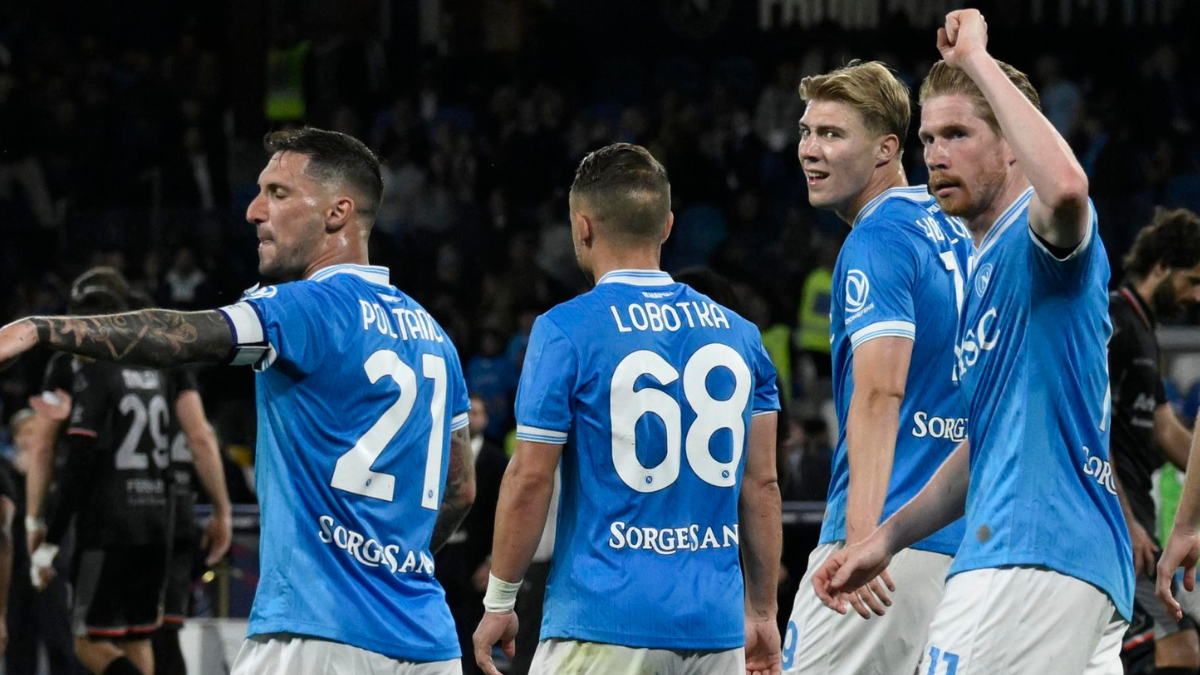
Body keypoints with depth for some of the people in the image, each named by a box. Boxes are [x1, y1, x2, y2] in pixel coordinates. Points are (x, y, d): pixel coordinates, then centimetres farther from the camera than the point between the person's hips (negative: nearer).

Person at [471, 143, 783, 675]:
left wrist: (499, 602, 3)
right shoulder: (737, 333, 10)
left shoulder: (565, 331, -5)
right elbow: (762, 485, 11)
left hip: (605, 621, -5)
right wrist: (762, 612, 17)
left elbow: (530, 478, -7)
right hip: (715, 625, 5)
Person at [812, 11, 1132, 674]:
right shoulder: (987, 267, 25)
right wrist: (888, 537, 22)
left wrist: (978, 61, -22)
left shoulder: (1034, 238, -6)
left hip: (1032, 560, -10)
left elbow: (1065, 187, -34)